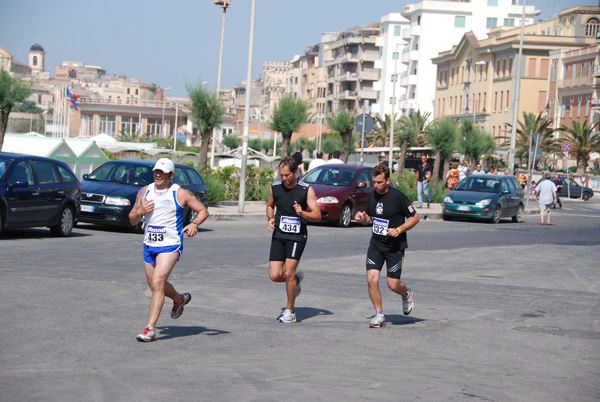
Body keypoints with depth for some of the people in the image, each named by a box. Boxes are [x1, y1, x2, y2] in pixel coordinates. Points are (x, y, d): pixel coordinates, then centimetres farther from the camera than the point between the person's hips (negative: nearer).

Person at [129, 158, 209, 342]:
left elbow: (203, 211, -1)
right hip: (149, 245, 6)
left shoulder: (180, 193, -6)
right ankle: (180, 299, 48)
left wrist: (194, 224, -21)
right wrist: (139, 211, -12)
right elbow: (132, 220, 11)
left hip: (170, 246, -6)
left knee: (157, 282, -19)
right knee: (155, 286, 16)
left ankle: (150, 328, -18)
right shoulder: (145, 191, 7)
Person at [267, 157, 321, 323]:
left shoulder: (306, 190, -7)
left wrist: (302, 213, -25)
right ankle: (297, 278, 28)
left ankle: (290, 311, 6)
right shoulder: (275, 187, 3)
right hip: (279, 235, 4)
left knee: (288, 273, -11)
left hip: (297, 236, -4)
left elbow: (317, 216, -6)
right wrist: (270, 218, 2)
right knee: (275, 275, -6)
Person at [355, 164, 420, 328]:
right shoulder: (372, 195, 3)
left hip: (395, 246, -5)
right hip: (375, 244, 5)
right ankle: (379, 314, 6)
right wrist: (363, 218, -6)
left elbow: (415, 217, -7)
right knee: (372, 279, -10)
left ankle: (406, 295, 34)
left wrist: (399, 230, -20)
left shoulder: (397, 196, -15)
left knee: (393, 285, -3)